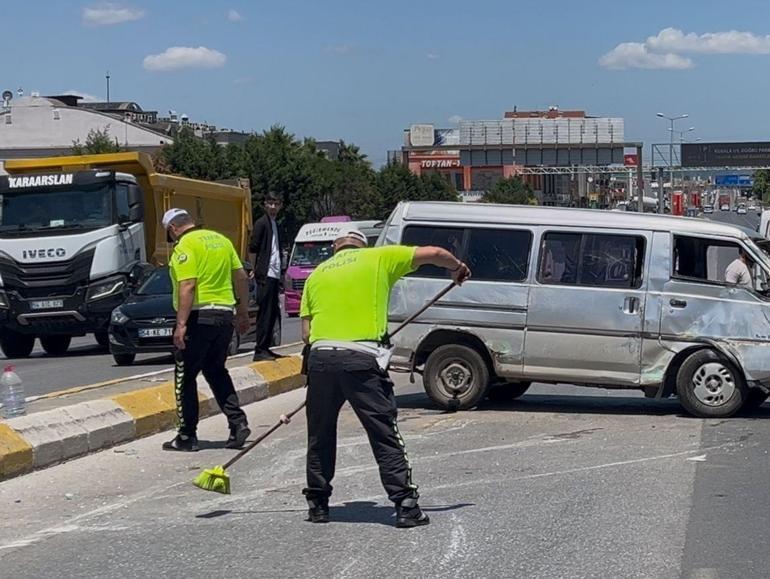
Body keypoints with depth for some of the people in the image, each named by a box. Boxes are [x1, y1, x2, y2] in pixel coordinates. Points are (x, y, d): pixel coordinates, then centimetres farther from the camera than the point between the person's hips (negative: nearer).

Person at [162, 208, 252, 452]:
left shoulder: (185, 246, -9)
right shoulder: (221, 240, 13)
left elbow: (187, 286, -20)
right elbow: (242, 278, 15)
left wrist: (181, 324, -22)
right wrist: (243, 313, 22)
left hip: (199, 316, -7)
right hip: (225, 315, 7)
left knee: (185, 377, 3)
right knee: (216, 371, 20)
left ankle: (187, 436, 5)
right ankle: (237, 422, 8)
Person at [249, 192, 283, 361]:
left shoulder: (274, 224, 19)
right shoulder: (262, 223, -7)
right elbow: (252, 249, -12)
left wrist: (279, 273, 14)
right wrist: (258, 270, -8)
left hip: (274, 275, 9)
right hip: (266, 276, -9)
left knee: (273, 313, 11)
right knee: (265, 313, -9)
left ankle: (266, 348, 17)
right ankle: (260, 351, -8)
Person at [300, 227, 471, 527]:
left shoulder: (317, 274, 22)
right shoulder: (379, 258, 13)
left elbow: (306, 332, 15)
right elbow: (434, 253, 13)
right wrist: (458, 267, 31)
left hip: (320, 356, 3)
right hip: (361, 359, -3)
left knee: (320, 436, 17)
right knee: (385, 435, 2)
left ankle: (317, 504, 22)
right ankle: (405, 505, -1)